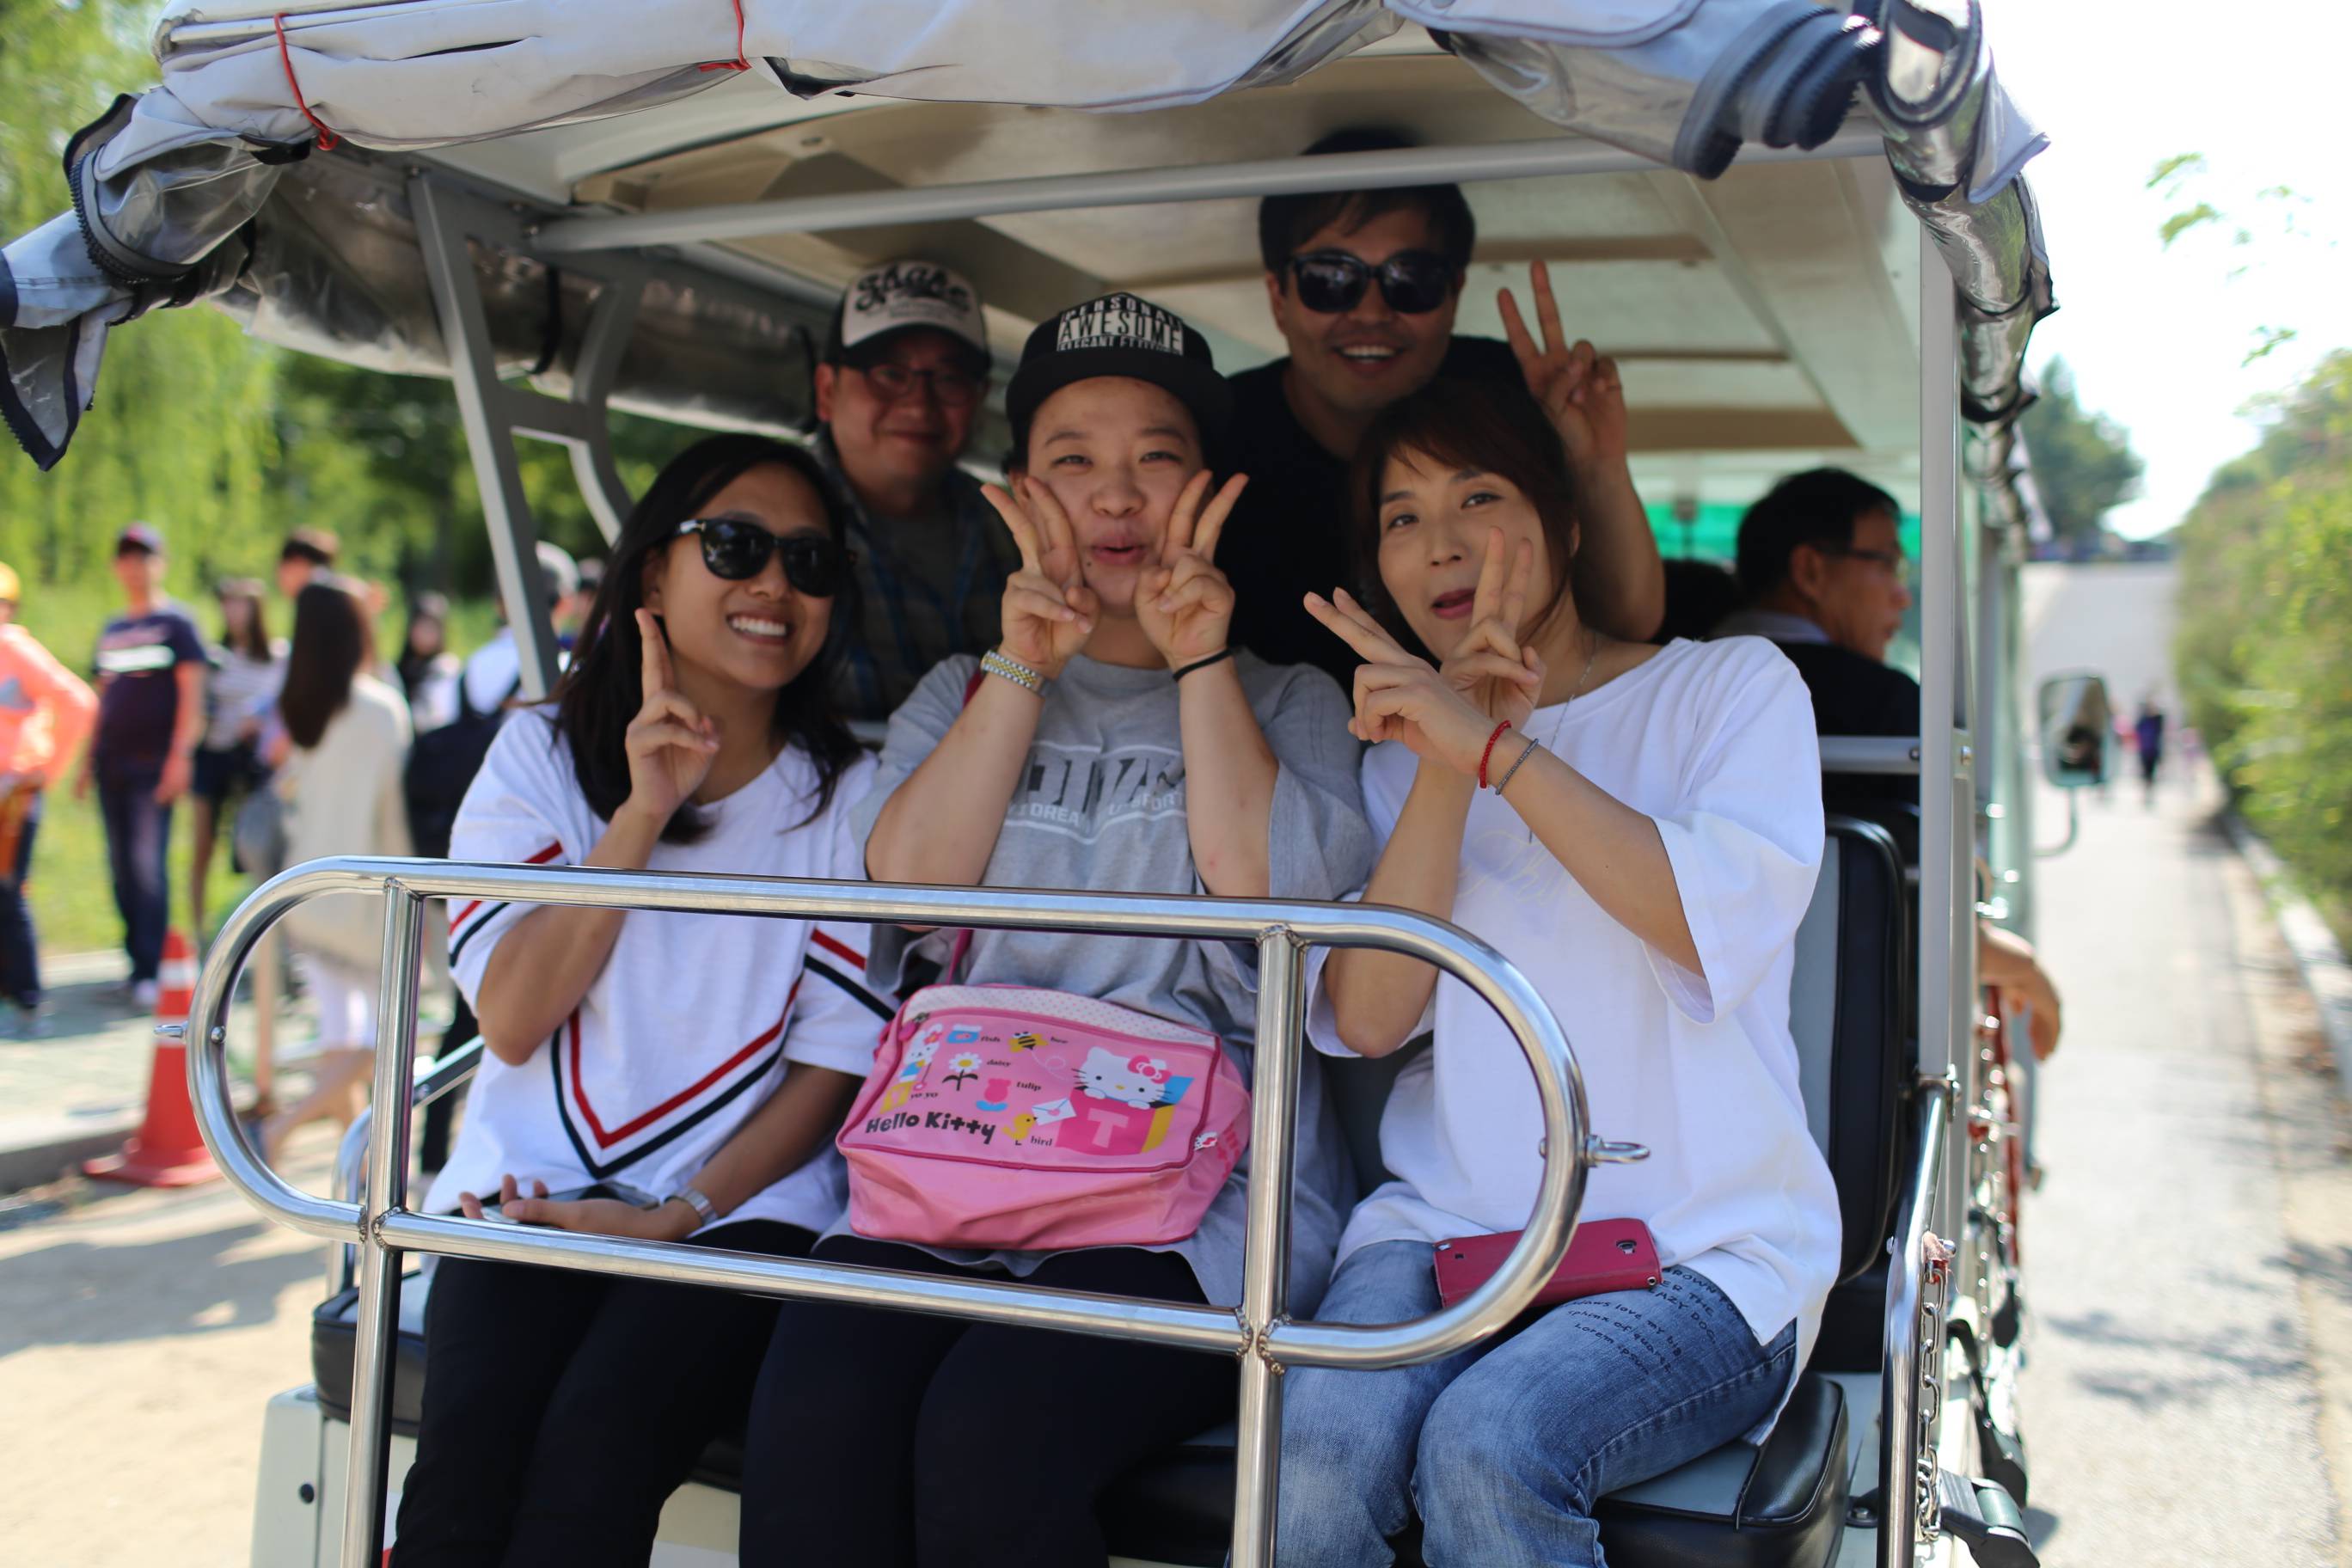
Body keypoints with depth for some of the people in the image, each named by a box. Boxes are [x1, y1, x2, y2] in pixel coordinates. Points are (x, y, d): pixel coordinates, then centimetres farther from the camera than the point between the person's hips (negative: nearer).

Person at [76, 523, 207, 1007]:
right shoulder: (111, 630, 18)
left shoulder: (175, 622, 0)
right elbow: (102, 699, 22)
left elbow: (192, 694, -7)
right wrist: (88, 760, 18)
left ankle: (149, 971, -11)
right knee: (121, 865, 7)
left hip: (153, 763, -6)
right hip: (111, 764, 6)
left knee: (149, 863, -11)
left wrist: (180, 755, -16)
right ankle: (137, 955, 16)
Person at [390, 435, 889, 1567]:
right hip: (533, 1194, 1)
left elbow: (834, 1064, 0)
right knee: (470, 1441, -26)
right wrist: (642, 813, -12)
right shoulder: (542, 754, 8)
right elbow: (512, 1020, -3)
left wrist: (678, 1214, -12)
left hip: (739, 1205, -1)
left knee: (597, 1435, -27)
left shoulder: (847, 795, 5)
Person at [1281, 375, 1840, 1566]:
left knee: (1487, 1446, -31)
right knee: (1313, 1441, -28)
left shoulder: (1732, 686, 8)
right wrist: (1444, 771, -9)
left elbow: (1726, 920, -13)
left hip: (1702, 1253, -2)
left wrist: (1493, 749, -17)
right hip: (1448, 1229, 3)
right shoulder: (1402, 753, 16)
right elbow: (1364, 1019, 0)